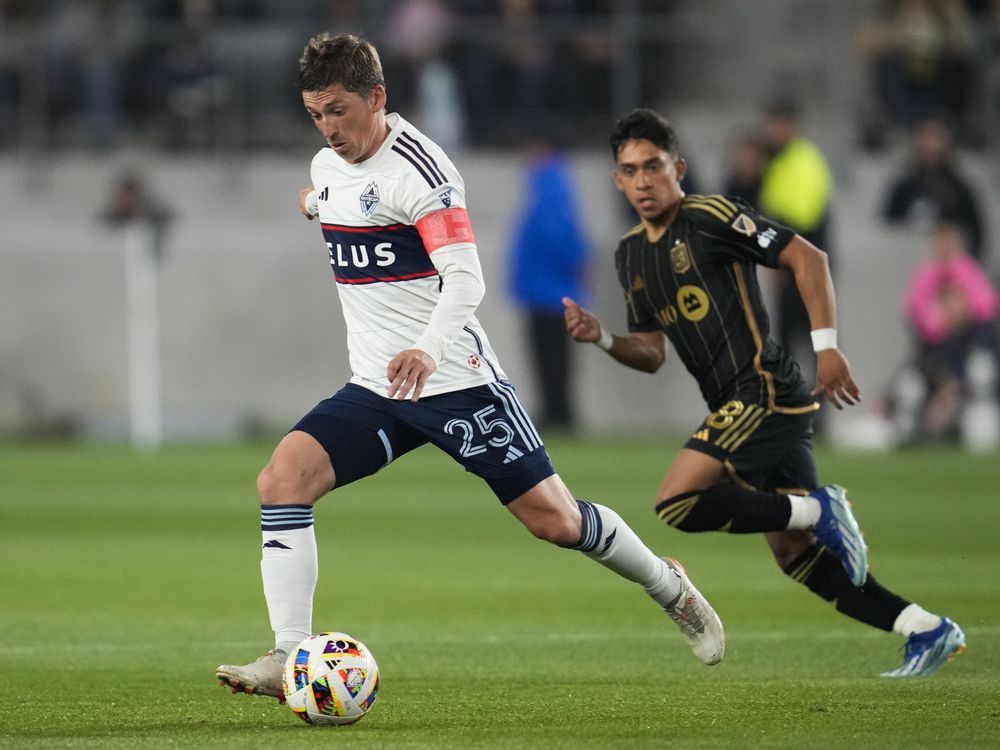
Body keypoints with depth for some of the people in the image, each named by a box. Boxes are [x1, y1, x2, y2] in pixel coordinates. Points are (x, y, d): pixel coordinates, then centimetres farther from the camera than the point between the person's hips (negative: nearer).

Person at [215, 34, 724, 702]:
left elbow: (465, 278, -27)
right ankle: (288, 661, -17)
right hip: (375, 389, 6)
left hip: (456, 379, -6)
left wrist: (428, 348, -42)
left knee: (553, 519, -1)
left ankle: (668, 585, 28)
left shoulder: (417, 167, -17)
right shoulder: (328, 165, 7)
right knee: (282, 480, -16)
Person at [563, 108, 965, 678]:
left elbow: (807, 258, -12)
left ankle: (819, 510, -11)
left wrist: (828, 347, -18)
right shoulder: (631, 253, 16)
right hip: (738, 406, 9)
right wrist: (601, 338, 1)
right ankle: (928, 630, 10)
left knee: (677, 504, -19)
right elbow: (652, 353, 20)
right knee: (796, 555, 7)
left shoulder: (712, 218, -9)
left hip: (765, 391, -9)